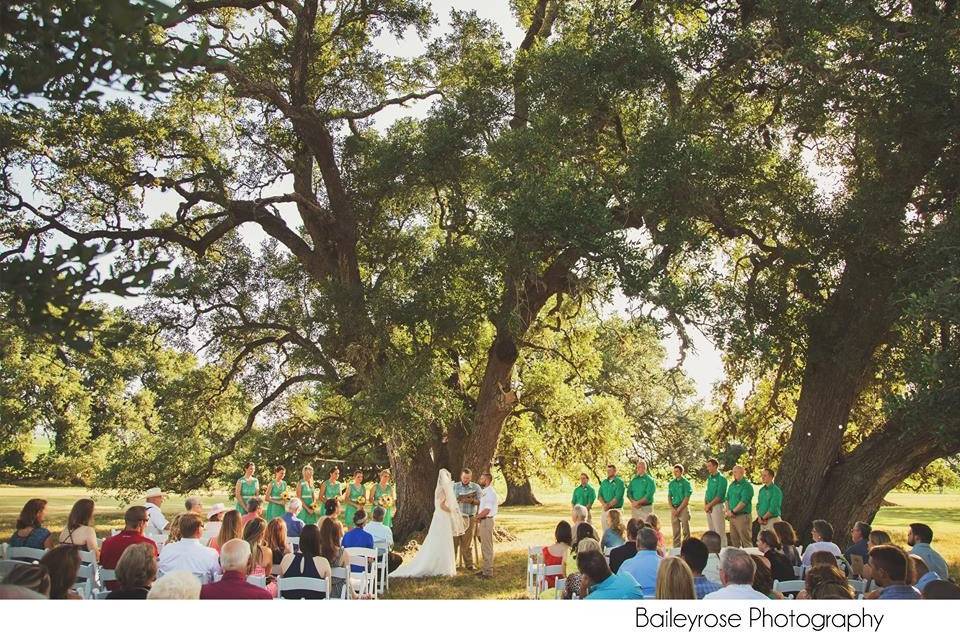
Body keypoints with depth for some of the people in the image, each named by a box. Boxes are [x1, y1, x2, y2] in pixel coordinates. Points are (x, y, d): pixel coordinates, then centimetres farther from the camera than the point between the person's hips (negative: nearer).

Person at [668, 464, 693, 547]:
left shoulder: (685, 482, -5)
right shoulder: (671, 483, 11)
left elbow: (687, 498, -10)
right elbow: (669, 497, 12)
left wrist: (679, 509, -13)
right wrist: (672, 509, -3)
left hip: (683, 508, -5)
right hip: (674, 509, 5)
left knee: (685, 531, -2)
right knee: (675, 531, 8)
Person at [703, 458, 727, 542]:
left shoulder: (721, 478, -11)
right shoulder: (709, 478, 13)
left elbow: (719, 496, -16)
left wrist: (709, 505, -13)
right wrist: (705, 505, 2)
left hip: (717, 506, -8)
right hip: (709, 507, 8)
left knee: (719, 530, -5)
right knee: (711, 530, 13)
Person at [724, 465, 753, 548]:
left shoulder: (747, 485, -9)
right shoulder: (732, 484, 15)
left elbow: (744, 502, -17)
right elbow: (728, 499, 17)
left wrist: (732, 512, -15)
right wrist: (727, 510, 1)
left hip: (742, 516, -8)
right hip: (732, 516, 8)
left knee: (745, 540, -5)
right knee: (733, 539, 13)